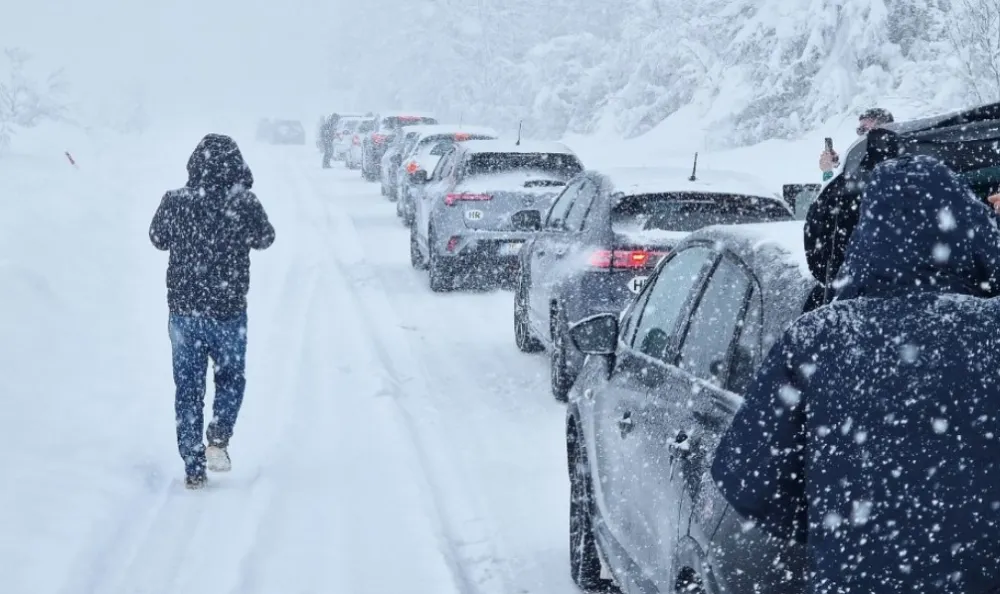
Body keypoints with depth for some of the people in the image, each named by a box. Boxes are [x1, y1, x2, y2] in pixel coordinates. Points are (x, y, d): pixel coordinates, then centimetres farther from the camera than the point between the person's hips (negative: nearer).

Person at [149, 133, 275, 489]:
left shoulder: (175, 202, -9)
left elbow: (158, 240, 8)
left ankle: (194, 468, 12)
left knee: (187, 386, 11)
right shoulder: (245, 205, -13)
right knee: (231, 377, 22)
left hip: (183, 310, 1)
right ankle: (218, 437, 2)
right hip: (229, 311, -1)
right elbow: (265, 240, 6)